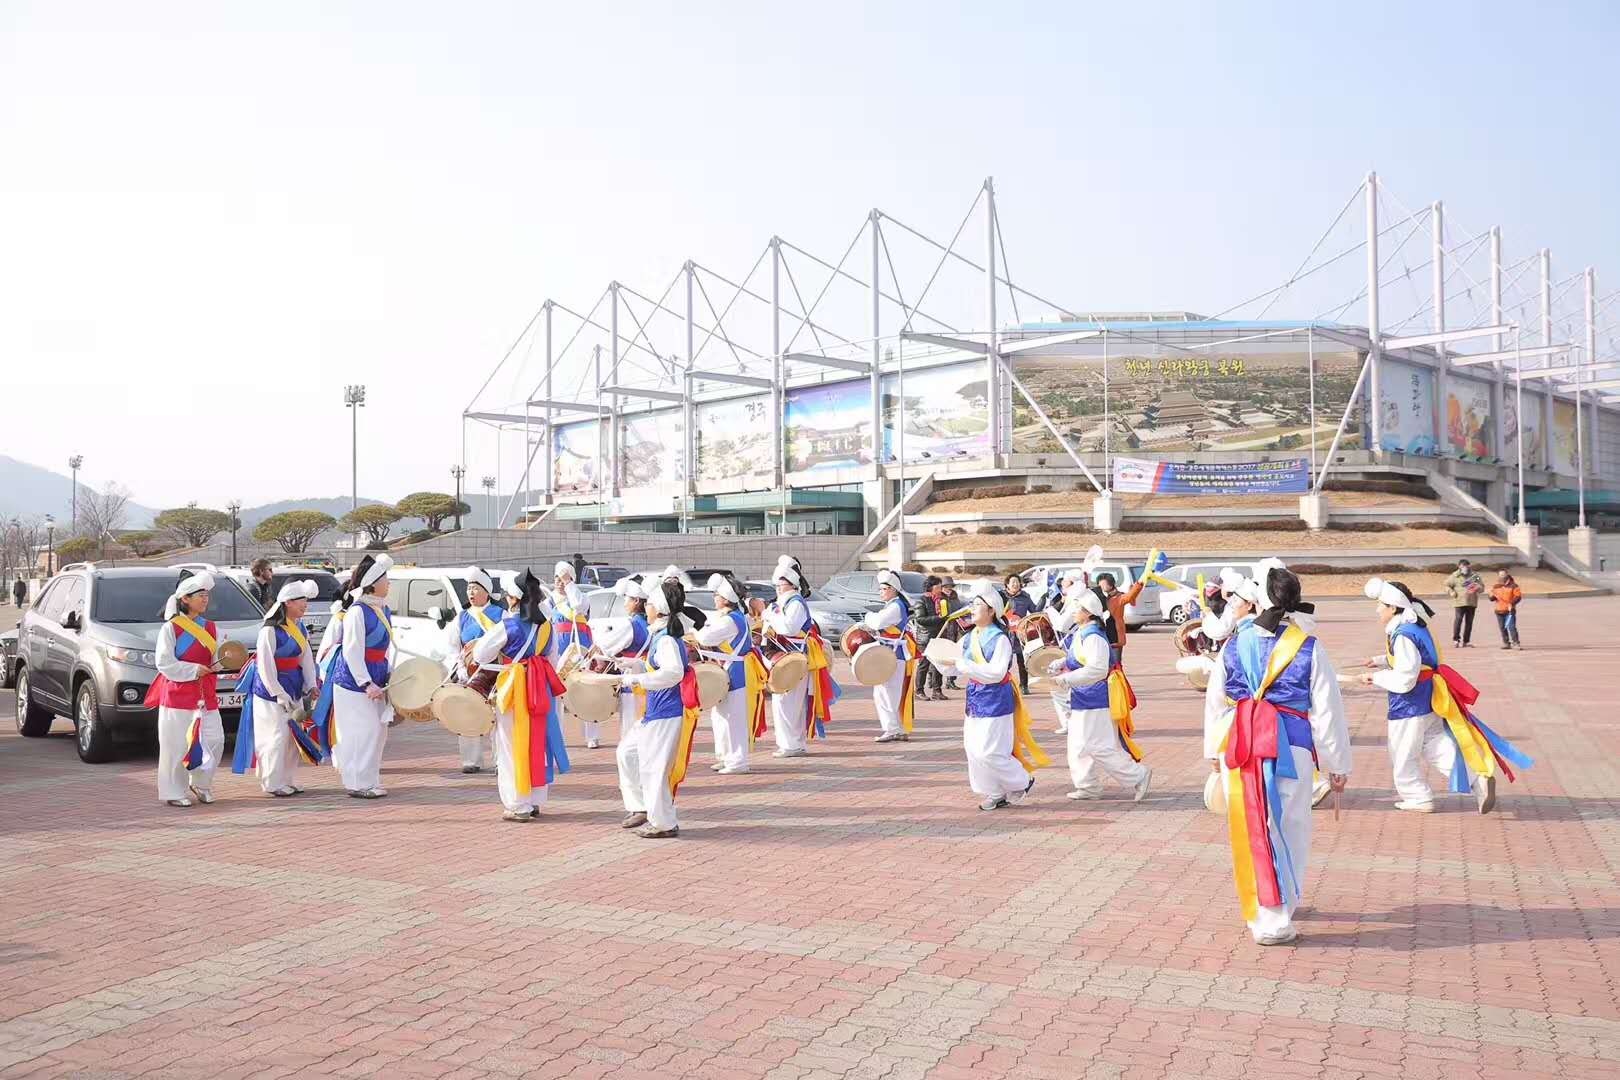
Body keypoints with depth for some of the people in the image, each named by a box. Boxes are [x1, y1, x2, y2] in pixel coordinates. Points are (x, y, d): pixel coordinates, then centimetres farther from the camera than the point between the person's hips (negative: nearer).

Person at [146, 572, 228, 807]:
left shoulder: (210, 627, 13)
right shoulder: (170, 628, -4)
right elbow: (164, 663, -11)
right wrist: (193, 670, -16)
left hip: (205, 694, 5)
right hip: (178, 694, -5)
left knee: (214, 740, 1)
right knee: (177, 744, -2)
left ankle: (201, 784, 19)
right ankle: (175, 792, 8)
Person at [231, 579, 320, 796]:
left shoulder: (299, 628, 9)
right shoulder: (270, 629, -16)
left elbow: (307, 658, 9)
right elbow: (265, 666, -17)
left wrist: (310, 686, -1)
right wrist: (280, 695, -17)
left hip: (292, 690, 8)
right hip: (270, 691, -8)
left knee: (294, 735, 10)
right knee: (276, 737, -5)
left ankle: (288, 780, 19)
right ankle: (273, 783, 4)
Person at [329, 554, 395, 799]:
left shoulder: (384, 610, 10)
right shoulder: (357, 611, -17)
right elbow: (352, 651, -21)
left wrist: (389, 675, 11)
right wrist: (366, 684, -23)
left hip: (374, 682, 9)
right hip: (354, 682, -9)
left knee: (378, 731, 12)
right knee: (362, 732, -7)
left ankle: (371, 780, 23)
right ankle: (358, 784, 1)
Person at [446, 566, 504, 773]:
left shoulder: (500, 615, 5)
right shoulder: (462, 618, 13)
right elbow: (453, 648, 12)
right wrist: (460, 671, -2)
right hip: (469, 676, 3)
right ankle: (472, 760, 8)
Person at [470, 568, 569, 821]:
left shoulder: (508, 625, -13)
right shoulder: (545, 623, 4)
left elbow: (481, 654, -6)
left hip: (515, 687, -6)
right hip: (542, 685, 6)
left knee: (514, 743, 2)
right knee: (538, 741, 13)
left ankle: (519, 805, 4)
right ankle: (535, 801, 20)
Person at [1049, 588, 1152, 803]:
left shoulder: (1093, 637, -21)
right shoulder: (1080, 633, 9)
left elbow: (1096, 670, -31)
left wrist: (1065, 679, -29)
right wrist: (1059, 664, 5)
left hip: (1096, 699, -10)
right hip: (1082, 699, 10)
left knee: (1100, 747, -6)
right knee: (1080, 745, 16)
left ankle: (1138, 776, 4)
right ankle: (1088, 786, 27)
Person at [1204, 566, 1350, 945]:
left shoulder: (1234, 644, 4)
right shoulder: (1309, 648, -4)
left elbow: (1216, 700, 12)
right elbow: (1327, 711, -1)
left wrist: (1213, 751, 24)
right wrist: (1337, 764, 8)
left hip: (1237, 747, 3)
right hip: (1290, 748, -2)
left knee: (1249, 830, 13)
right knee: (1287, 830, 8)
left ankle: (1261, 910, 25)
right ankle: (1274, 922, 9)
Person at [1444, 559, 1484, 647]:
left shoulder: (1474, 576, 9)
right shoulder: (1455, 576, 3)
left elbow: (1482, 587, 12)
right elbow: (1447, 585, 8)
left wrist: (1477, 588, -11)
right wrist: (1452, 593, -8)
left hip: (1472, 603, 3)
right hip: (1459, 602, -3)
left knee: (1469, 622, 6)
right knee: (1458, 619, -14)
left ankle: (1466, 641, 14)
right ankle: (1456, 638, -3)